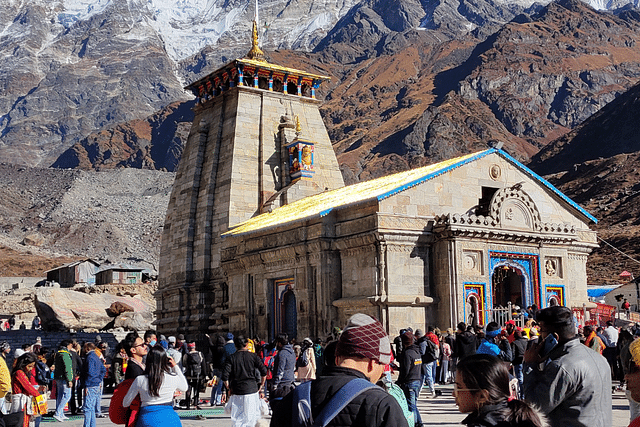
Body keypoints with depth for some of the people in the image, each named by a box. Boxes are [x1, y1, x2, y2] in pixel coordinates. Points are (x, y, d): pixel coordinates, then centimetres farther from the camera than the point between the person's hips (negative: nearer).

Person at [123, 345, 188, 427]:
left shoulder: (139, 380, -4)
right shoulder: (173, 379, -3)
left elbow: (125, 403, 7)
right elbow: (184, 387, 22)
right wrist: (175, 367, 21)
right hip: (169, 419, 0)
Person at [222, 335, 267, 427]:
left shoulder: (231, 358, 0)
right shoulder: (253, 356, 0)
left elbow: (225, 376, -9)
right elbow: (264, 371, -5)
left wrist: (229, 388, 4)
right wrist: (261, 385, 7)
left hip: (237, 391, 0)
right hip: (252, 389, 0)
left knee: (237, 417, 6)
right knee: (250, 415, 12)